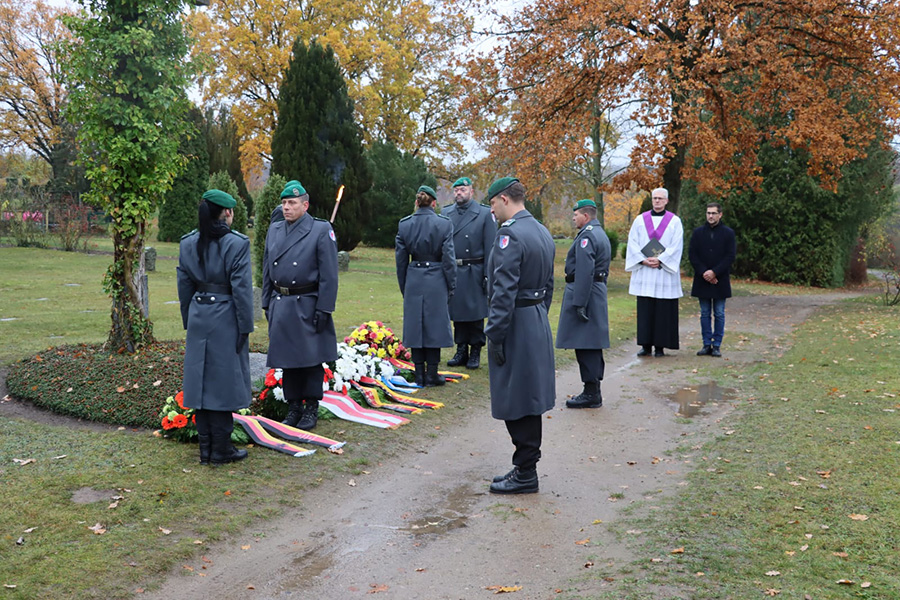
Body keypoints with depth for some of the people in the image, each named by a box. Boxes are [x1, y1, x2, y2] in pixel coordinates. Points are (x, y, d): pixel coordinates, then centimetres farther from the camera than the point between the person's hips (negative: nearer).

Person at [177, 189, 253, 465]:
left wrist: (189, 322, 18)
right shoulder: (237, 243, -11)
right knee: (223, 381, 2)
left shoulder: (187, 243, 5)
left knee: (201, 380, 10)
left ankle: (205, 449, 17)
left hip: (199, 318, 5)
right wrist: (245, 327, -6)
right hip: (226, 318, -5)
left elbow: (184, 286, 10)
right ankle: (221, 450, 9)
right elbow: (241, 289, -12)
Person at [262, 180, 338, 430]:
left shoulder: (322, 230, -6)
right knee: (287, 360, 10)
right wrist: (267, 303, 11)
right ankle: (293, 408, 22)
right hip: (280, 306, 5)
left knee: (311, 359, 2)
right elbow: (267, 270, 16)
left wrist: (323, 310, -13)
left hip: (307, 306, -5)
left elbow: (329, 275, -9)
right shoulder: (274, 230, 11)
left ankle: (311, 409, 14)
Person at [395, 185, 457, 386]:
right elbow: (449, 258, -6)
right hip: (436, 280, -2)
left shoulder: (404, 224, 1)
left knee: (415, 324, 9)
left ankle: (419, 374, 13)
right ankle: (431, 374, 8)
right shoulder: (444, 224, -6)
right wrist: (451, 286, 4)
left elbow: (400, 259, 5)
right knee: (434, 325, 5)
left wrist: (403, 287, 15)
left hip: (413, 280, 2)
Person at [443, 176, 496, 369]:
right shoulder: (445, 213, 8)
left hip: (474, 273, -3)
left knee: (475, 314, 3)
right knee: (457, 313, 11)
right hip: (452, 272, 4)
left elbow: (490, 247, -5)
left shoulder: (484, 214, -2)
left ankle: (475, 352, 14)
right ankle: (461, 351, 21)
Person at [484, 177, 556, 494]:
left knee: (516, 404, -1)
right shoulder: (542, 232, 12)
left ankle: (525, 475, 7)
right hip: (537, 323, 10)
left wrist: (495, 335, -18)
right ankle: (525, 468, 25)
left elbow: (504, 291, -22)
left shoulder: (509, 234, -18)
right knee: (529, 401, 15)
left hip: (515, 326, -10)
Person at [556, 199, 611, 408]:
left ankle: (591, 394, -4)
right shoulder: (601, 234, 18)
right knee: (592, 345, 13)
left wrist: (579, 303, -23)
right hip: (598, 291, 11)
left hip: (584, 292, -11)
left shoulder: (586, 236, -15)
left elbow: (584, 272, -22)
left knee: (584, 346, -7)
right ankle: (594, 391, 20)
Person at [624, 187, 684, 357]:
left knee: (663, 310, -1)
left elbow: (676, 246, -3)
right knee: (645, 309, 2)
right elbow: (632, 243, 4)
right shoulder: (640, 219, 9)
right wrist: (643, 260, -10)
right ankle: (646, 345, 7)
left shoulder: (674, 221, 4)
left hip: (665, 271, -2)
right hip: (644, 272, 2)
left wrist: (659, 260, -13)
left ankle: (660, 346, 4)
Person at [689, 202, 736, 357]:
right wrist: (703, 272, -10)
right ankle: (707, 345, 11)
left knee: (719, 314, 2)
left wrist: (714, 272, -14)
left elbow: (730, 256, -4)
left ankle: (717, 346, 7)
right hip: (702, 280, 2)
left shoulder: (728, 233, 2)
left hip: (720, 280, -2)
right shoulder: (698, 233, 7)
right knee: (705, 314, 5)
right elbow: (692, 254, 2)